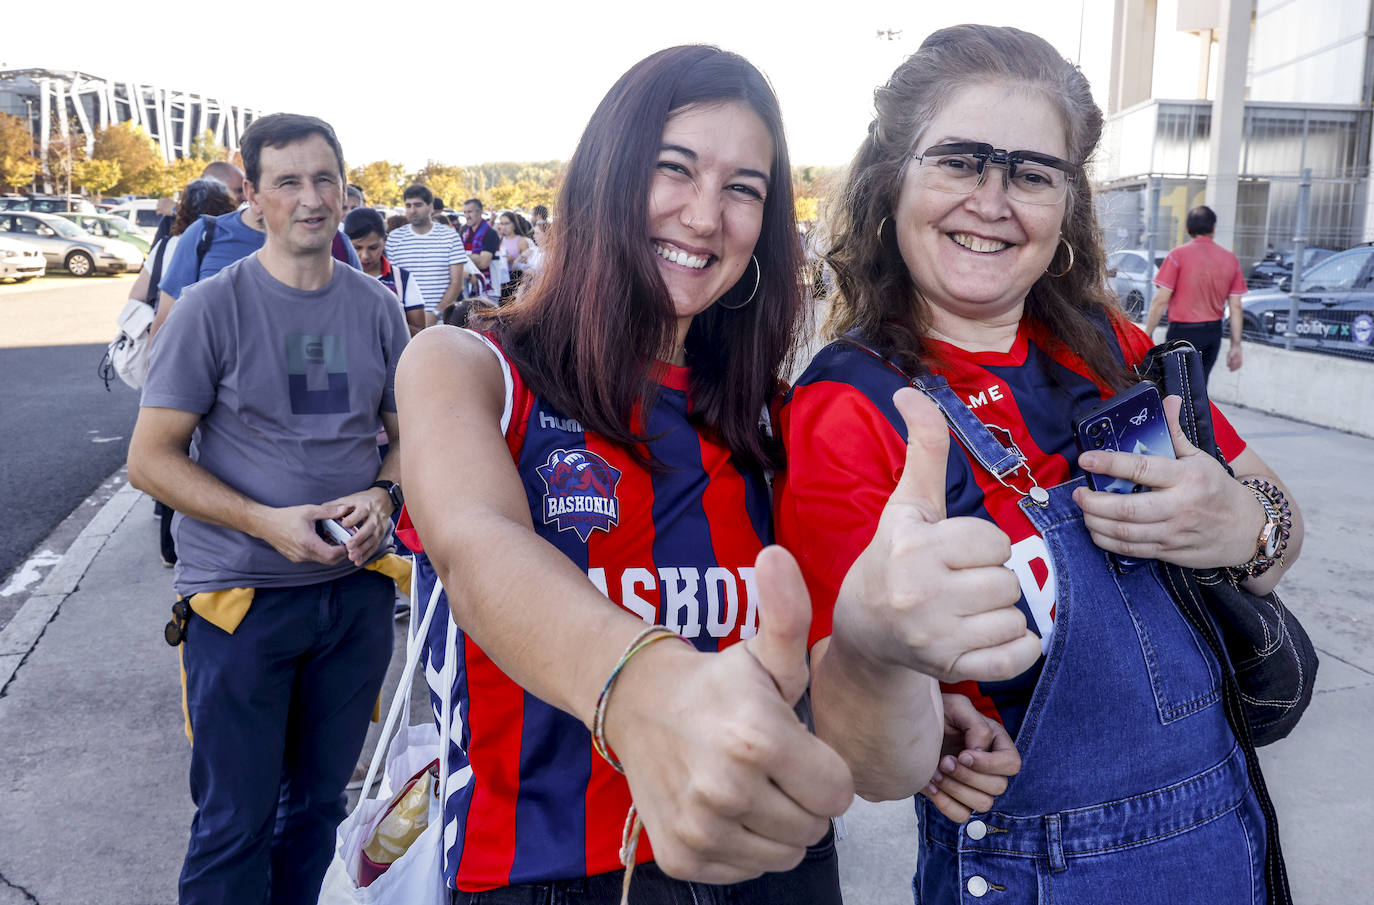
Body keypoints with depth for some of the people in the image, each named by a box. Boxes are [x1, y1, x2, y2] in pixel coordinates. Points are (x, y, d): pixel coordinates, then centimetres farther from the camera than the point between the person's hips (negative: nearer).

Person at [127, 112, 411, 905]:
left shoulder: (377, 309, 3)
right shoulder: (214, 308, -7)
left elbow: (410, 435, 11)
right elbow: (151, 458, -8)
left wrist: (381, 495, -11)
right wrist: (268, 522, -20)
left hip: (357, 587, 4)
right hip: (241, 596, -3)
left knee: (319, 801, 18)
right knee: (235, 821, 7)